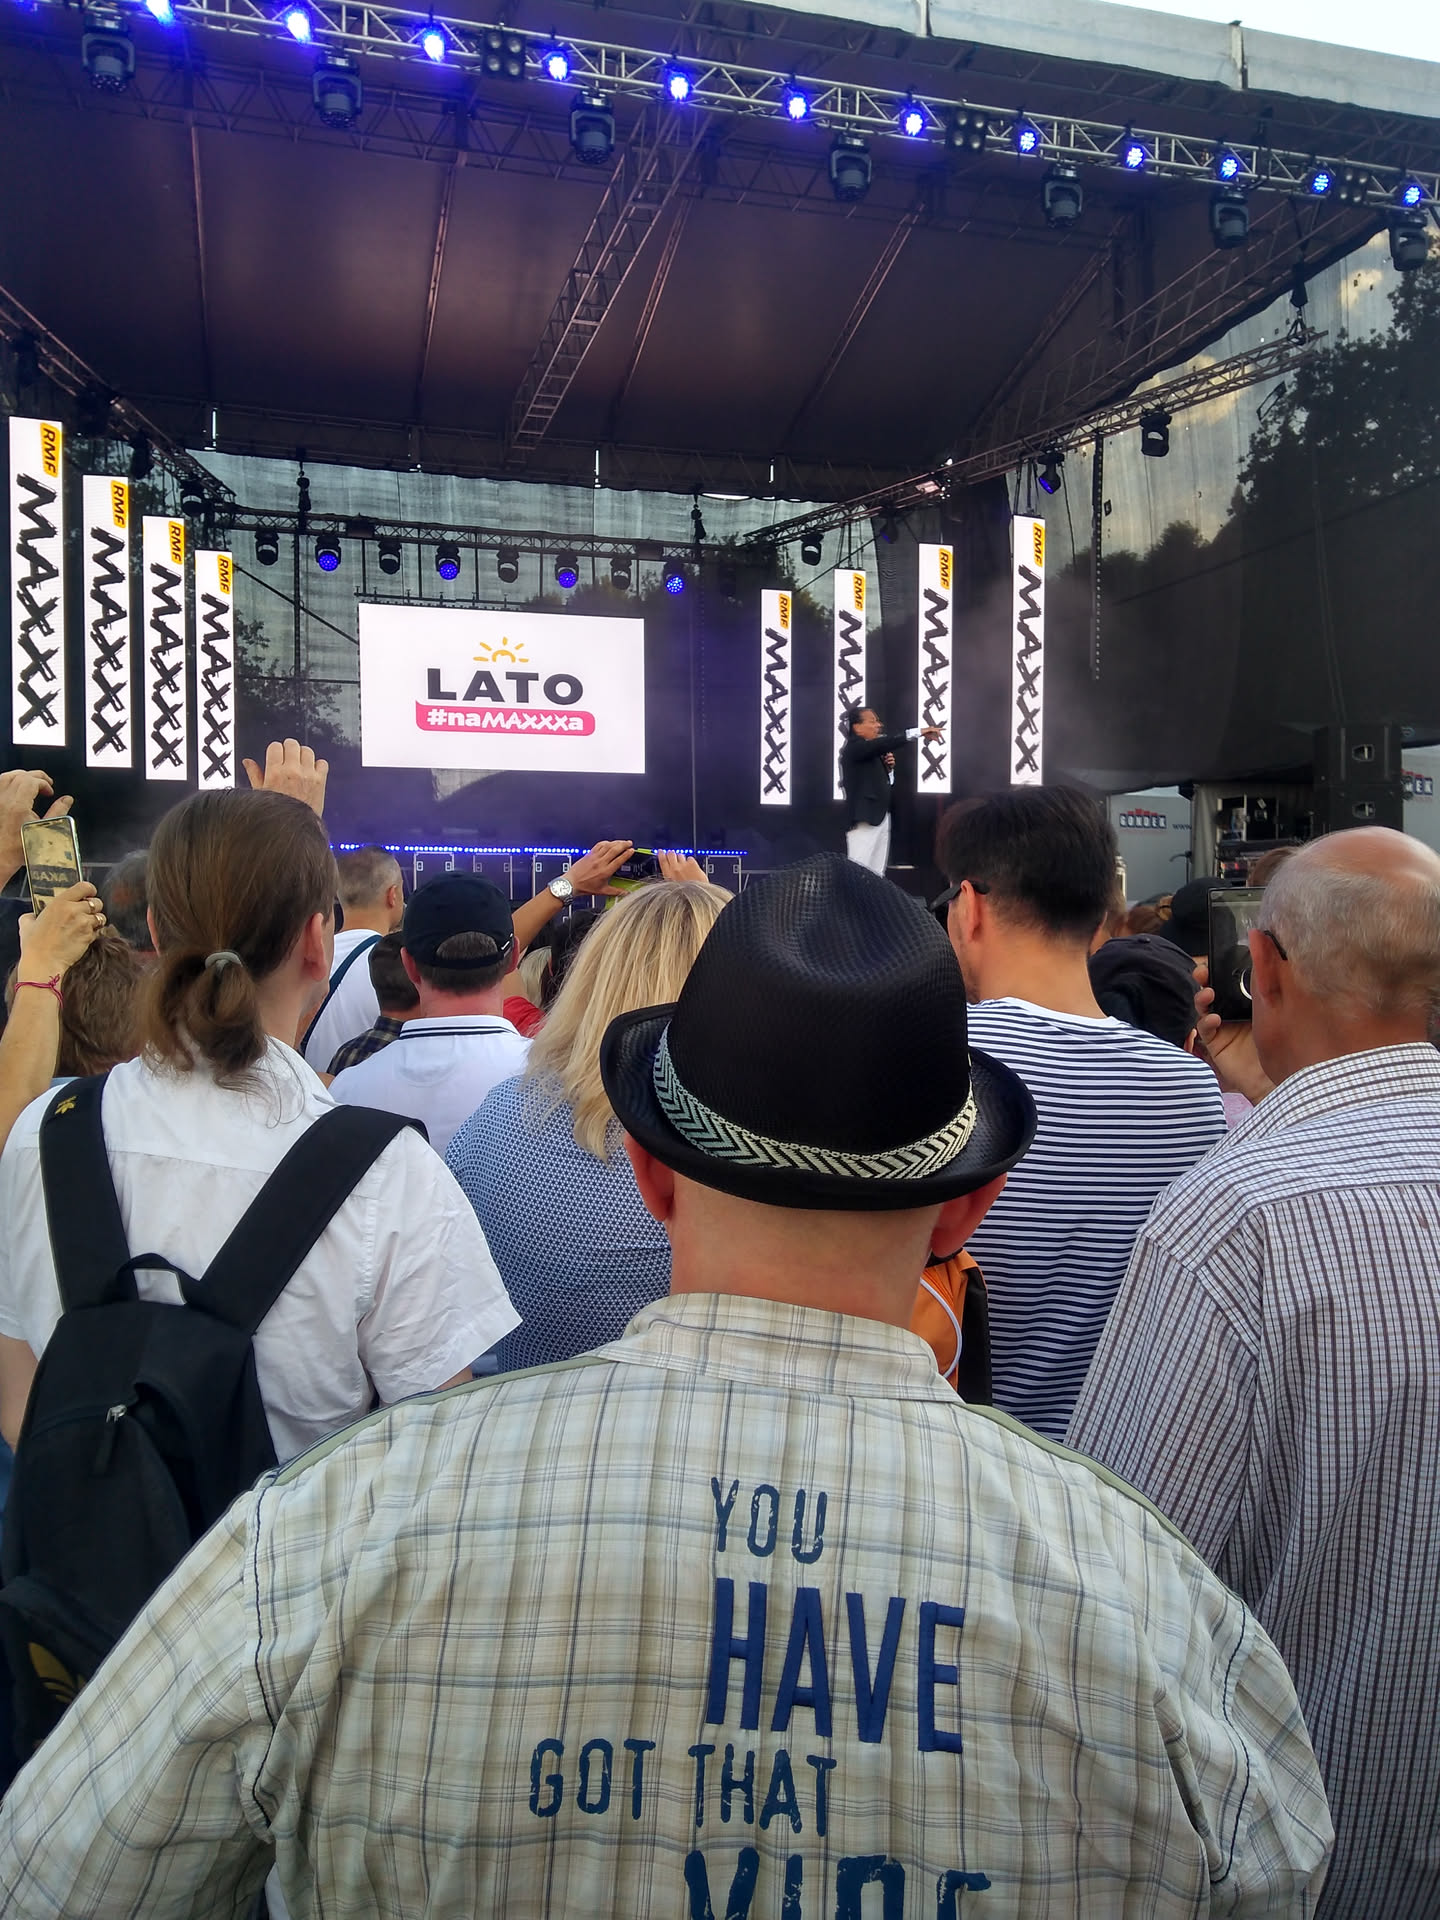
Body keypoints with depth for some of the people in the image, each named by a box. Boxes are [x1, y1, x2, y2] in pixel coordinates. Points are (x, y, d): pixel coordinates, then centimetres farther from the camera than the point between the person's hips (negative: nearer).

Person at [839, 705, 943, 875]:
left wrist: (889, 767, 3)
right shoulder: (854, 749, -11)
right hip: (864, 819, -9)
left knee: (876, 872, 9)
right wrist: (919, 732, -32)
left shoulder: (872, 751, 17)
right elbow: (886, 743, -27)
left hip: (880, 817, 9)